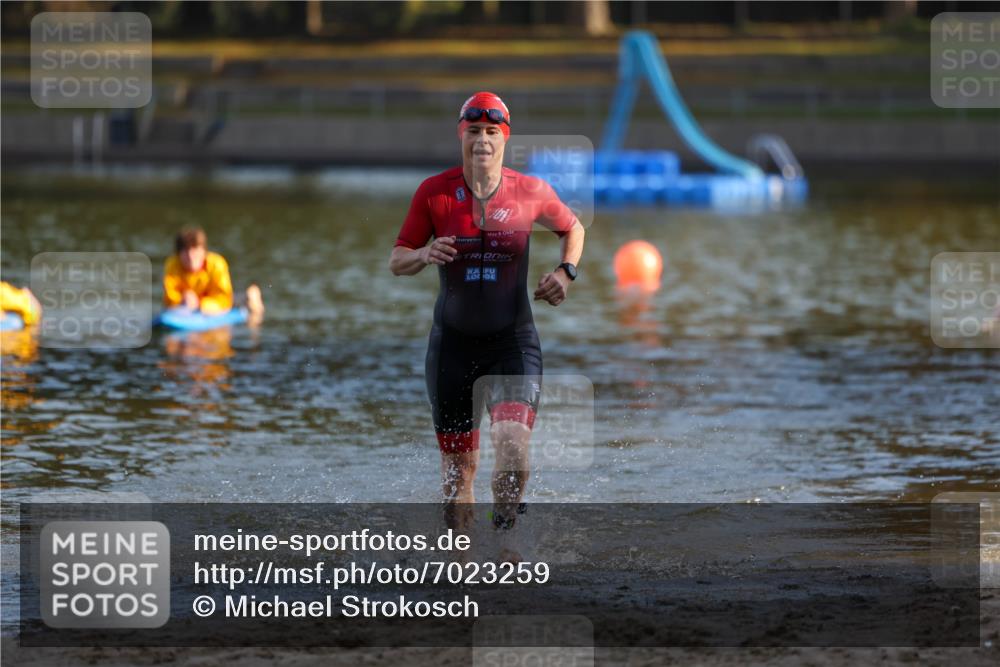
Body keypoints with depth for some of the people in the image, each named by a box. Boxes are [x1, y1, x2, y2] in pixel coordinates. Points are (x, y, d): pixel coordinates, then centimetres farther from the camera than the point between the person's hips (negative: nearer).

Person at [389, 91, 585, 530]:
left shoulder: (531, 193, -3)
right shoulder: (433, 192, -4)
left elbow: (572, 228, 18)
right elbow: (396, 262, 2)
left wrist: (566, 271, 0)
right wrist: (425, 255, -20)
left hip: (513, 342, -1)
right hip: (453, 342, 1)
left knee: (513, 446, -22)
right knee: (458, 465, 6)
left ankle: (504, 526, 1)